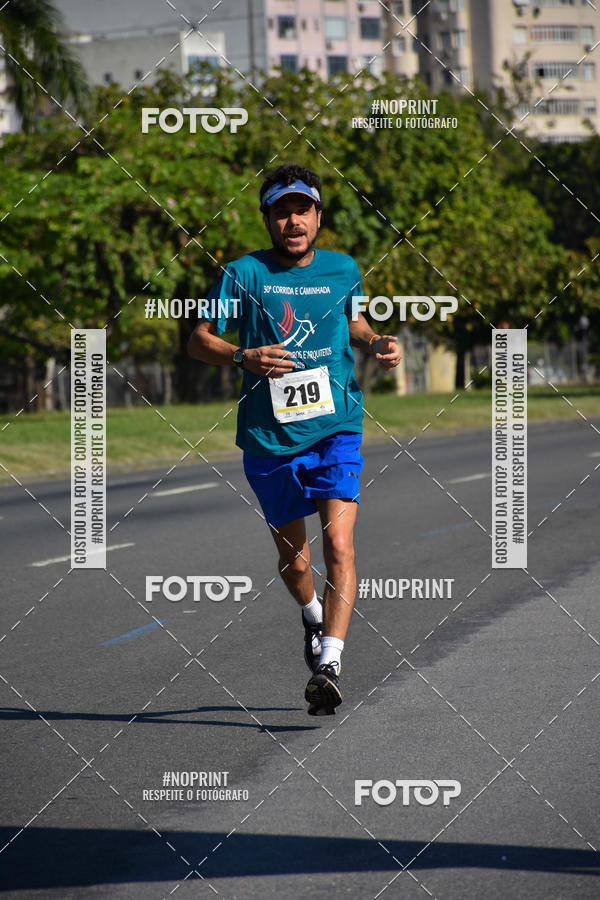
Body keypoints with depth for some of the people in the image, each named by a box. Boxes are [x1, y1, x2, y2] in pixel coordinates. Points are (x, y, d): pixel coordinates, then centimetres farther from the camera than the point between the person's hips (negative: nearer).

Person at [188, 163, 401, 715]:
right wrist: (244, 358, -19)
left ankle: (330, 663, -25)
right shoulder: (244, 274, -2)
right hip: (269, 437, 0)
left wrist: (376, 343, 5)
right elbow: (199, 341, 0)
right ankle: (314, 618, 47)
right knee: (293, 559, 14)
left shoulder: (343, 270, 7)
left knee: (339, 545, -19)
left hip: (336, 427, 0)